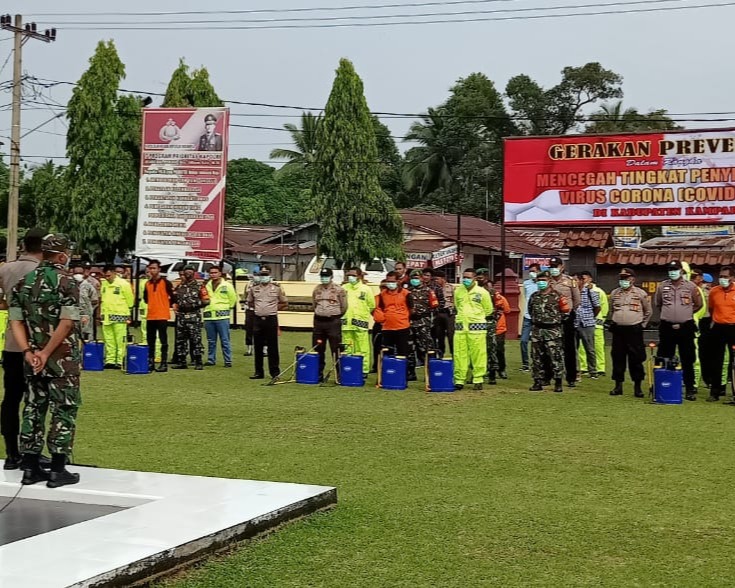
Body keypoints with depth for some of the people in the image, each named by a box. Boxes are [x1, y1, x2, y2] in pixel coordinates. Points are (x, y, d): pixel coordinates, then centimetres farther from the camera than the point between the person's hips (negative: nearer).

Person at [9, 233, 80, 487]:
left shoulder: (23, 282, 9)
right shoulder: (66, 283, -10)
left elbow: (16, 321, 3)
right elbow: (67, 323, -19)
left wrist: (28, 352, -4)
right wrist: (46, 353, -16)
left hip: (32, 358, 6)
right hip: (62, 359, -6)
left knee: (33, 408, 12)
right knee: (64, 410, 2)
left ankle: (30, 468, 15)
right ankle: (57, 470, 2)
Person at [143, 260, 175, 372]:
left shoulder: (165, 282, -5)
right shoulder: (148, 283, 13)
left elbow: (173, 296, -5)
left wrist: (167, 306, 3)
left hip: (162, 316, -6)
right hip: (150, 316, 6)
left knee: (163, 340, -4)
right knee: (150, 341, 10)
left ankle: (164, 363, -2)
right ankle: (150, 362, 17)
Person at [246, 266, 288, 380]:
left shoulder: (277, 288, 2)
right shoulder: (254, 288, 9)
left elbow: (285, 303, 8)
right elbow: (249, 302, 20)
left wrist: (274, 308, -1)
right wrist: (258, 307, 6)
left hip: (271, 319, -3)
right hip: (258, 319, 3)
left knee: (272, 347, -1)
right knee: (258, 347, 6)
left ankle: (275, 372, 5)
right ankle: (259, 372, 14)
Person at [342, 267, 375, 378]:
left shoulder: (365, 289, 2)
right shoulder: (344, 288, 11)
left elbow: (371, 306, 6)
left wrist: (363, 314, 8)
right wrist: (343, 313, 7)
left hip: (360, 323, -3)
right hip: (346, 323, 3)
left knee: (362, 348, -5)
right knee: (347, 348, 7)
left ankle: (363, 370, 0)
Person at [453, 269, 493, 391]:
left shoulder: (482, 292, 0)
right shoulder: (458, 291, 9)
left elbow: (488, 310, 11)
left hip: (477, 327, -3)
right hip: (460, 327, 3)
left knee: (478, 354, -4)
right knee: (459, 354, 1)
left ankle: (478, 380, 4)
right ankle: (459, 380, 7)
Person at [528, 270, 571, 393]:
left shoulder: (557, 296, -4)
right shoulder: (534, 296, 10)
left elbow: (566, 311, 1)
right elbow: (530, 310, 26)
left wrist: (555, 319, 4)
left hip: (553, 331, -5)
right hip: (537, 330, 5)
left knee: (556, 357, -4)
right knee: (537, 357, 6)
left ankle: (558, 383, 3)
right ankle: (538, 382, 14)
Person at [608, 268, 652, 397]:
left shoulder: (641, 293, 0)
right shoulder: (614, 293, 9)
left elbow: (648, 311, 10)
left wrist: (642, 324, 8)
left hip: (634, 330, -3)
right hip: (618, 330, 3)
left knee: (636, 359, -1)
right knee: (618, 358, 4)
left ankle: (637, 387, 7)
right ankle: (618, 385, 13)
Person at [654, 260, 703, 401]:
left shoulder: (690, 286, 1)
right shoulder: (662, 286, 5)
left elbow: (698, 304, 12)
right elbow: (657, 304, 18)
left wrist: (686, 314, 10)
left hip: (686, 327, -1)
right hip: (667, 327, 1)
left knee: (687, 360, 2)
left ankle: (690, 389, 8)